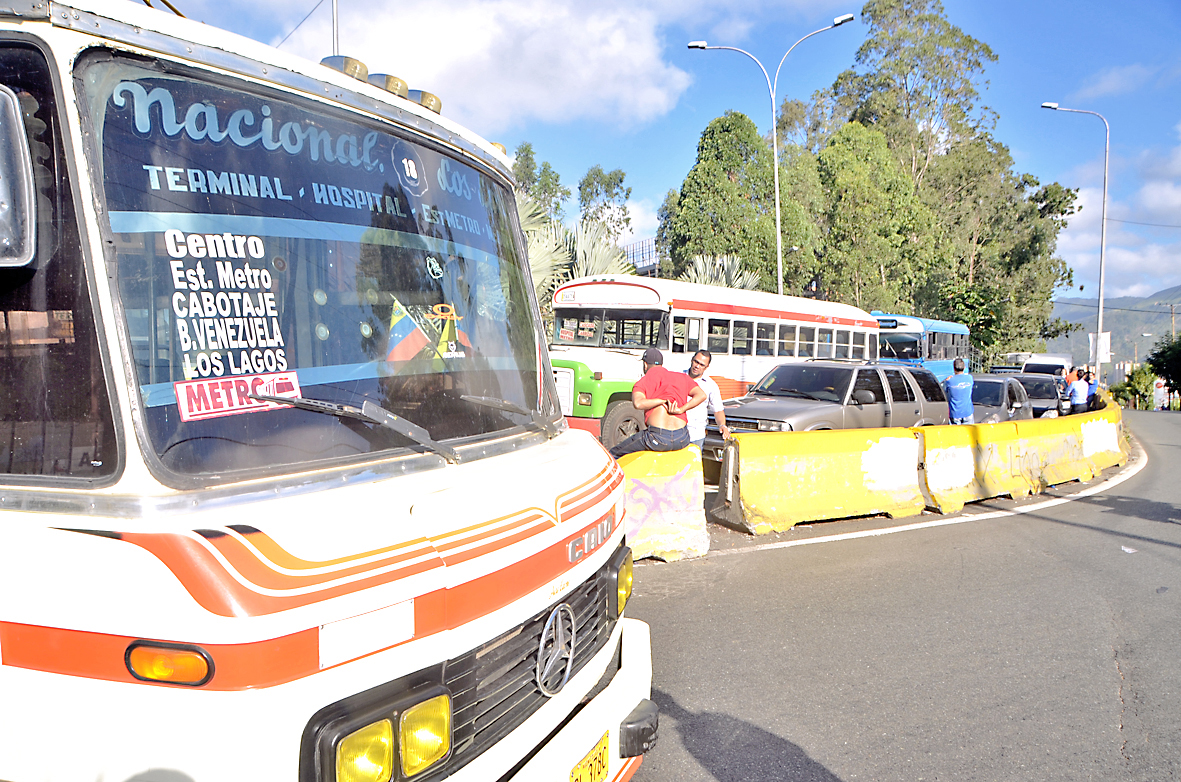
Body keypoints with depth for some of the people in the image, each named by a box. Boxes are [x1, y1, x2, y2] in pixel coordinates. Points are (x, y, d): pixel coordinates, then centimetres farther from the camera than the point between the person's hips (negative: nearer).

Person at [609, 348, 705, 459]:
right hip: (682, 440, 4)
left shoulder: (642, 383, 4)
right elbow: (701, 395, 2)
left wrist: (664, 401, -12)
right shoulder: (681, 377, 15)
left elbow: (638, 403, -18)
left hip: (658, 440, -4)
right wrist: (681, 410, -5)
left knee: (614, 454, 15)